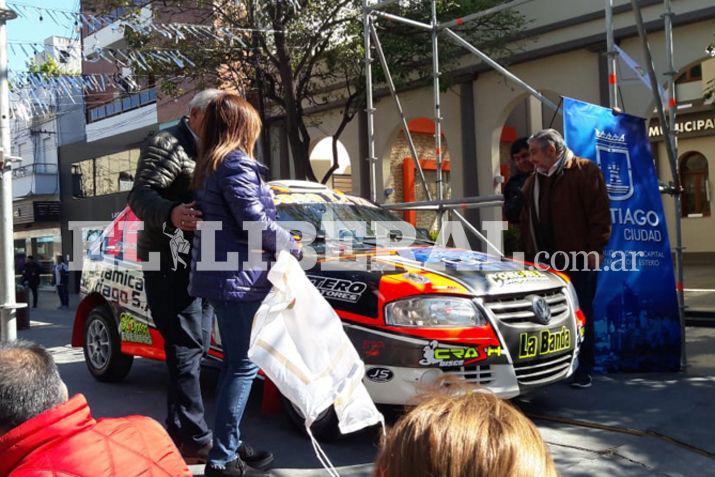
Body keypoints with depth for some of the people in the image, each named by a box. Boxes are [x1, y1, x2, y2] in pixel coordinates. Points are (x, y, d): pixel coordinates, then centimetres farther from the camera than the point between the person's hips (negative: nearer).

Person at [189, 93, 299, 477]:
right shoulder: (236, 164, -12)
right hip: (238, 276, -10)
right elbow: (255, 222, -17)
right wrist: (291, 246, -3)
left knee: (234, 362, 16)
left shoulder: (209, 166, 17)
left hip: (219, 275, 10)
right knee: (243, 365, -5)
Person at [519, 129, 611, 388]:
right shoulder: (533, 182, 17)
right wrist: (530, 255, 11)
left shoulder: (584, 171, -2)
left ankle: (583, 370, 11)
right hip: (544, 261, 6)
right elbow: (526, 222, 18)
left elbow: (600, 213, -8)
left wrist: (594, 250, -13)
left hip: (578, 260, -5)